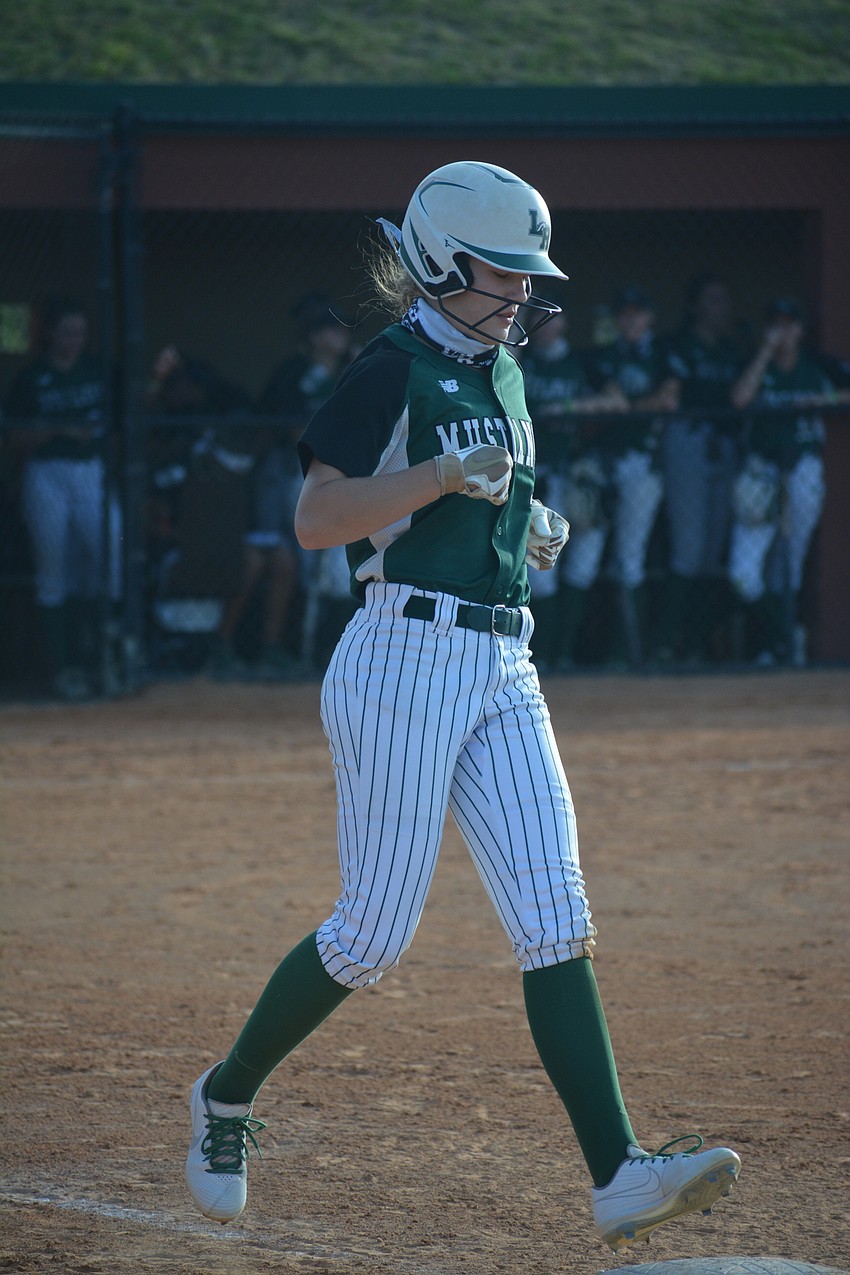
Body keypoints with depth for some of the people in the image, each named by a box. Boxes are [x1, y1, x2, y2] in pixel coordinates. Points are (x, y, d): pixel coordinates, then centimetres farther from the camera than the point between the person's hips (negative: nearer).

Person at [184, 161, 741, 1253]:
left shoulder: (500, 370, 17)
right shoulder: (393, 372, -8)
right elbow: (315, 518, -17)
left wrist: (531, 527, 12)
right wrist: (443, 475, -25)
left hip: (502, 671, 7)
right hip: (406, 661, -7)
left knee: (553, 919, -5)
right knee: (375, 931, -4)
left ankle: (618, 1177, -14)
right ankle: (228, 1095, 21)